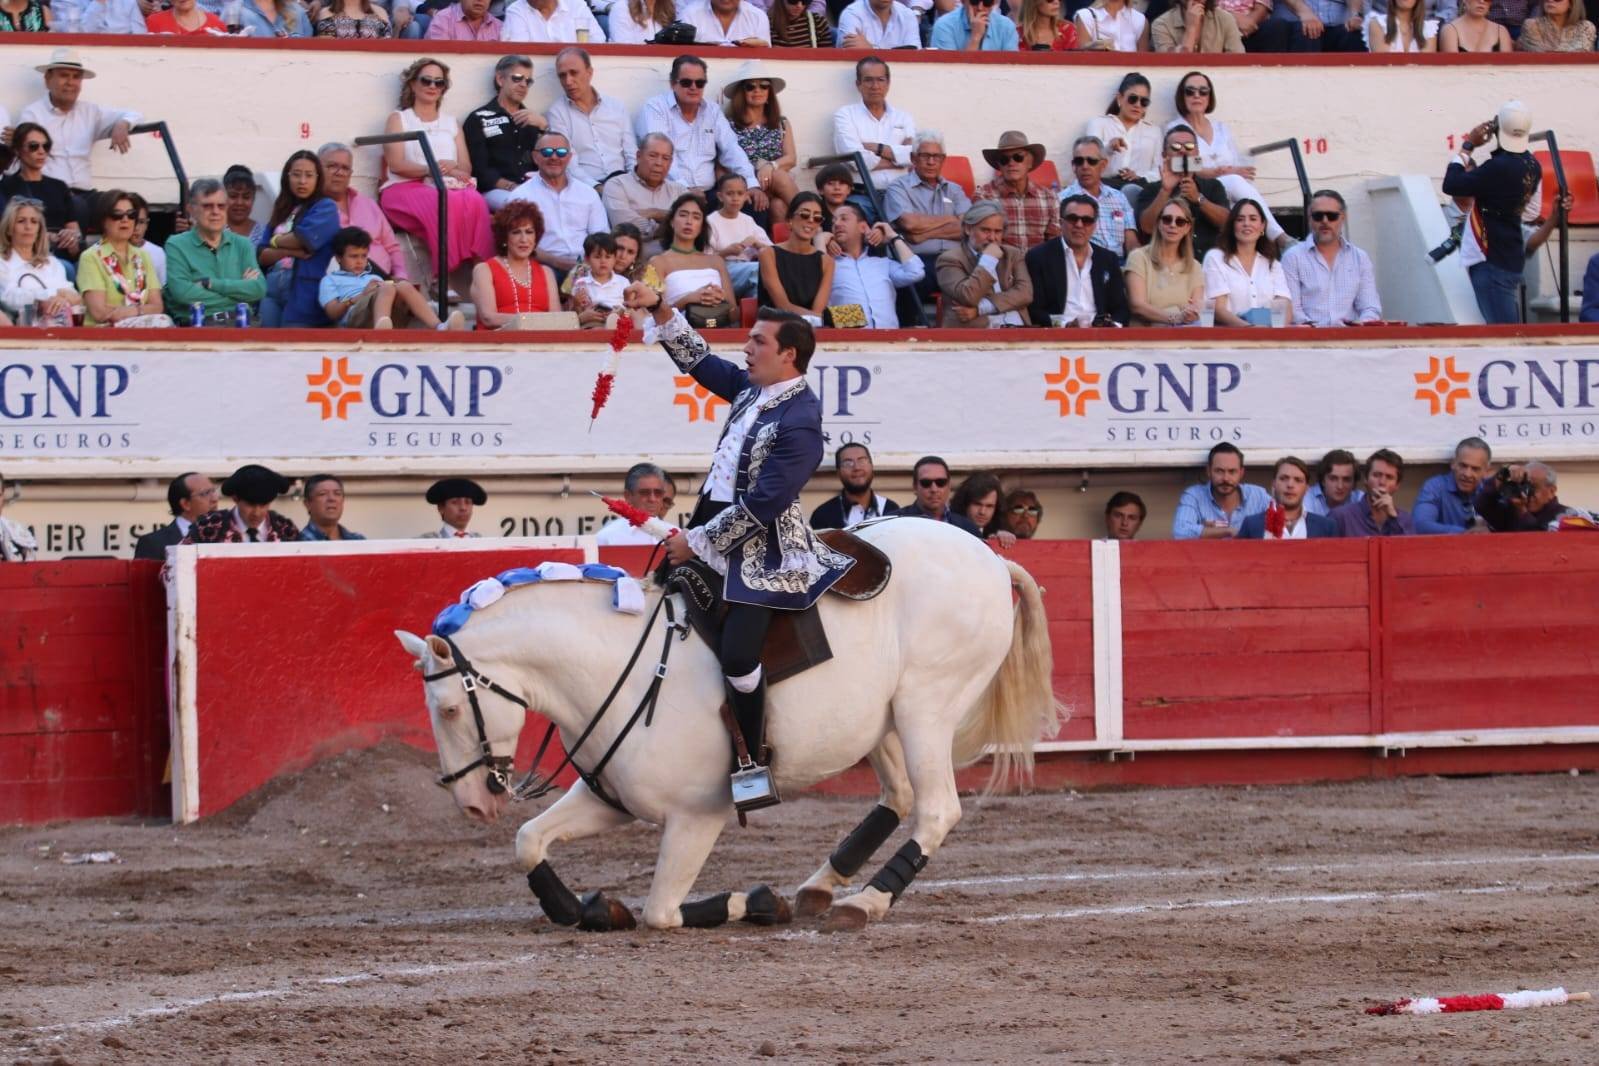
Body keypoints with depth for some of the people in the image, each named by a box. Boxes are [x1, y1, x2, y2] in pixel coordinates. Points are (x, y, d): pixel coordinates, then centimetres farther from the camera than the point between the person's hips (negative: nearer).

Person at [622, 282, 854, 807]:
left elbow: (761, 505, -23)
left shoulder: (799, 423, -20)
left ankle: (756, 764, -11)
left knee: (737, 652, -24)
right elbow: (699, 360, 22)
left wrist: (697, 542, -17)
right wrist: (660, 310, 10)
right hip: (717, 533, 10)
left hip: (764, 551, -10)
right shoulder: (752, 389, 7)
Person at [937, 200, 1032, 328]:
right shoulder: (951, 260, 4)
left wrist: (980, 308, -8)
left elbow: (1025, 293, 2)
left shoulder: (1013, 255, 17)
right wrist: (988, 260, -4)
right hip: (975, 331, -3)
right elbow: (968, 297, -12)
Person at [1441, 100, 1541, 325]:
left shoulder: (1499, 167, -22)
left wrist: (1467, 147, -7)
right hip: (1511, 257, 9)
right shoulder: (1531, 166, 6)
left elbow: (1451, 186, -18)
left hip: (1491, 260, -9)